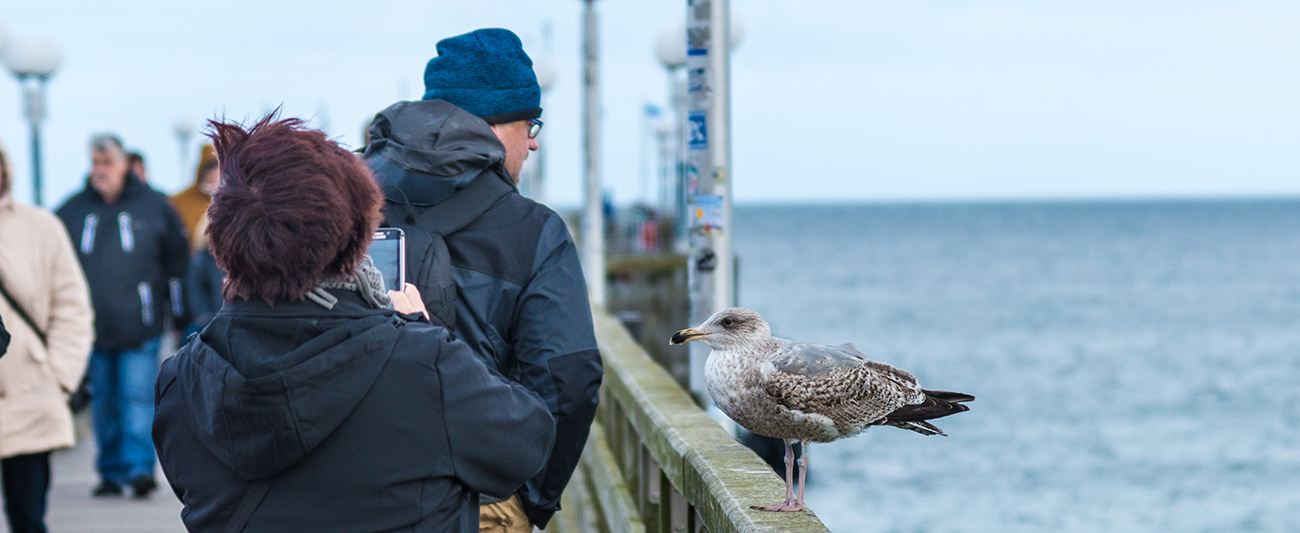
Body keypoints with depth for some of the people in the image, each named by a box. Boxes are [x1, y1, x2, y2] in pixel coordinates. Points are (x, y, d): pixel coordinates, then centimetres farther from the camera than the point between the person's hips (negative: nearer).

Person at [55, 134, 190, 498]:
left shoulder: (154, 206, 5)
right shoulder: (72, 211, 10)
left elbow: (178, 262, 9)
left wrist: (180, 313, 8)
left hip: (140, 328, -3)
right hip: (91, 327, 3)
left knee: (138, 397, -10)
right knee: (103, 404, 7)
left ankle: (139, 467, -11)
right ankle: (111, 472, 15)